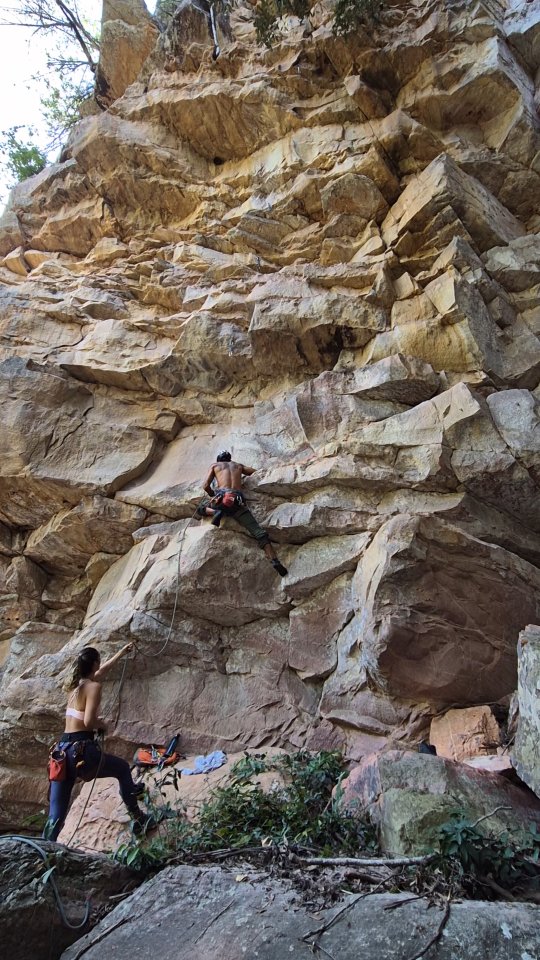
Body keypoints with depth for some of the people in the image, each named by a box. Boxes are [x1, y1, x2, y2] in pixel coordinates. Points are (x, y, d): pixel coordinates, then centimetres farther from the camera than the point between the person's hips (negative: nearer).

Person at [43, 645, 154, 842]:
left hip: (63, 749, 7)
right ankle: (138, 819, 29)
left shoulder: (76, 684, 15)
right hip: (80, 749, -7)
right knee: (123, 769, 20)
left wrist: (122, 652, 45)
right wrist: (101, 724, 1)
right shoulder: (93, 686, -9)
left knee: (55, 816, 6)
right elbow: (89, 721, -21)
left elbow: (103, 670, 33)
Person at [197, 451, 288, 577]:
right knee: (258, 532, -3)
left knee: (201, 508, 28)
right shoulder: (238, 465, 30)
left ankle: (215, 512, -7)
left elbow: (206, 486, 15)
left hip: (222, 495, -1)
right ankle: (275, 561, -20)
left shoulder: (214, 465, 24)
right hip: (237, 499, 1)